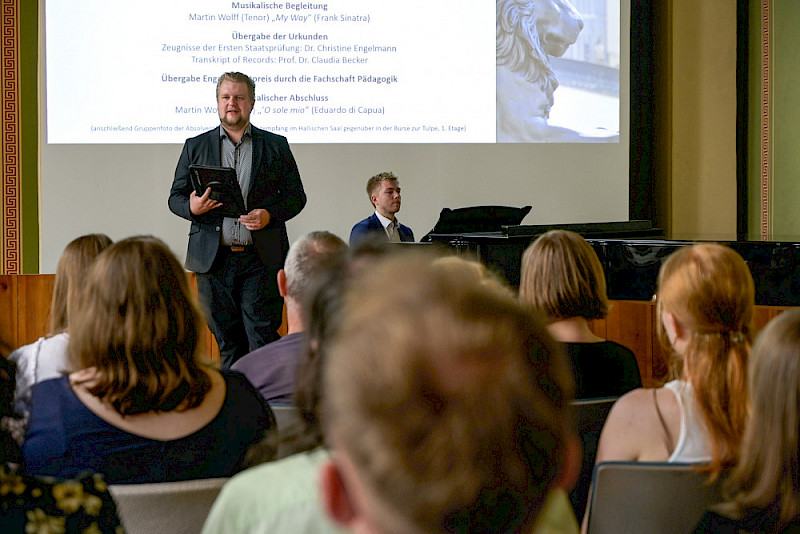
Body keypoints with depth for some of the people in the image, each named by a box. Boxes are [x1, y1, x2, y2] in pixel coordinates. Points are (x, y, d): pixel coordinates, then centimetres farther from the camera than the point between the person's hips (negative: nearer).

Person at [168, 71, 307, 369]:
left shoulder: (276, 146, 10)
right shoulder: (195, 147, 13)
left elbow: (296, 196, 9)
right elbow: (175, 197, 12)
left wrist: (269, 214, -11)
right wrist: (192, 207, -11)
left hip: (261, 260, -1)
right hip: (214, 260, 2)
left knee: (263, 338, -6)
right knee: (227, 342, 6)